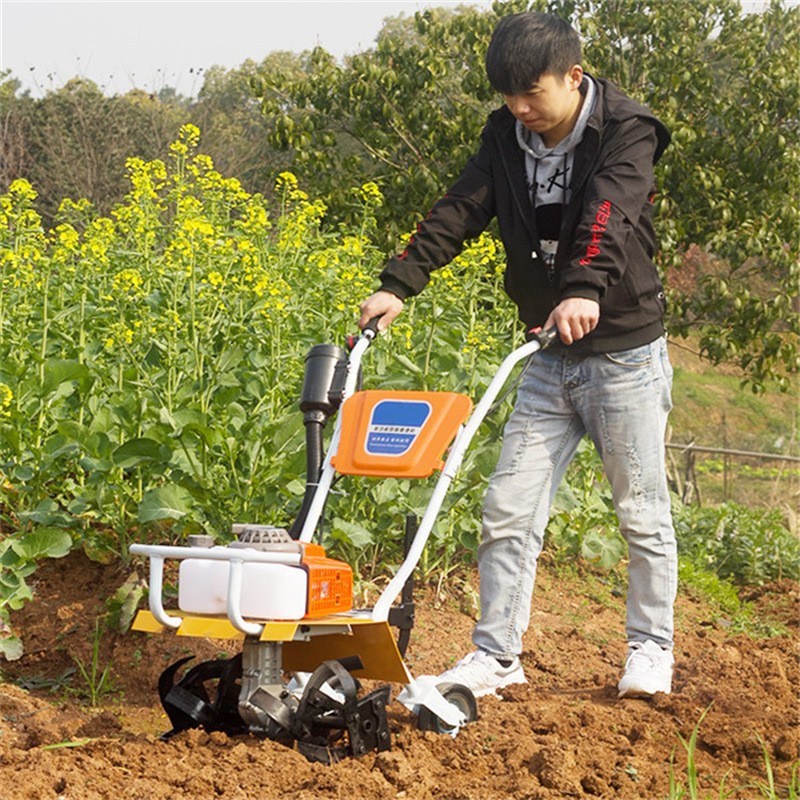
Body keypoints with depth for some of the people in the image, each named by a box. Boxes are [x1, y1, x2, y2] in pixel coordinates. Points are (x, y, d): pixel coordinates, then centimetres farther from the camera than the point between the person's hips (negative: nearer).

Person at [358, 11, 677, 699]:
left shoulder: (626, 132, -14)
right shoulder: (507, 137, 2)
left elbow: (609, 213, -32)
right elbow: (459, 212, -8)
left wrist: (585, 288, -50)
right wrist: (398, 284, -22)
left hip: (625, 353, -5)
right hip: (548, 359, 5)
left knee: (642, 513, 5)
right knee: (508, 508, 1)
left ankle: (651, 647, 21)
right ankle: (497, 654, 9)